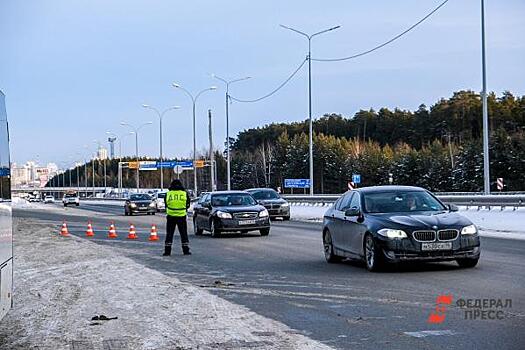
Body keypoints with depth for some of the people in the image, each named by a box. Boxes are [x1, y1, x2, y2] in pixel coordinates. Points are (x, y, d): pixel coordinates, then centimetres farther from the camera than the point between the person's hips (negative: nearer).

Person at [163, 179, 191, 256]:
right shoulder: (185, 194, -1)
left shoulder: (168, 194, -1)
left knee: (169, 234, 7)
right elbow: (187, 205, 8)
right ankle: (186, 250, 6)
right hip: (181, 216, 0)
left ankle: (167, 251, 5)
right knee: (184, 233, 8)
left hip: (171, 216, 0)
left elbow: (166, 204, 9)